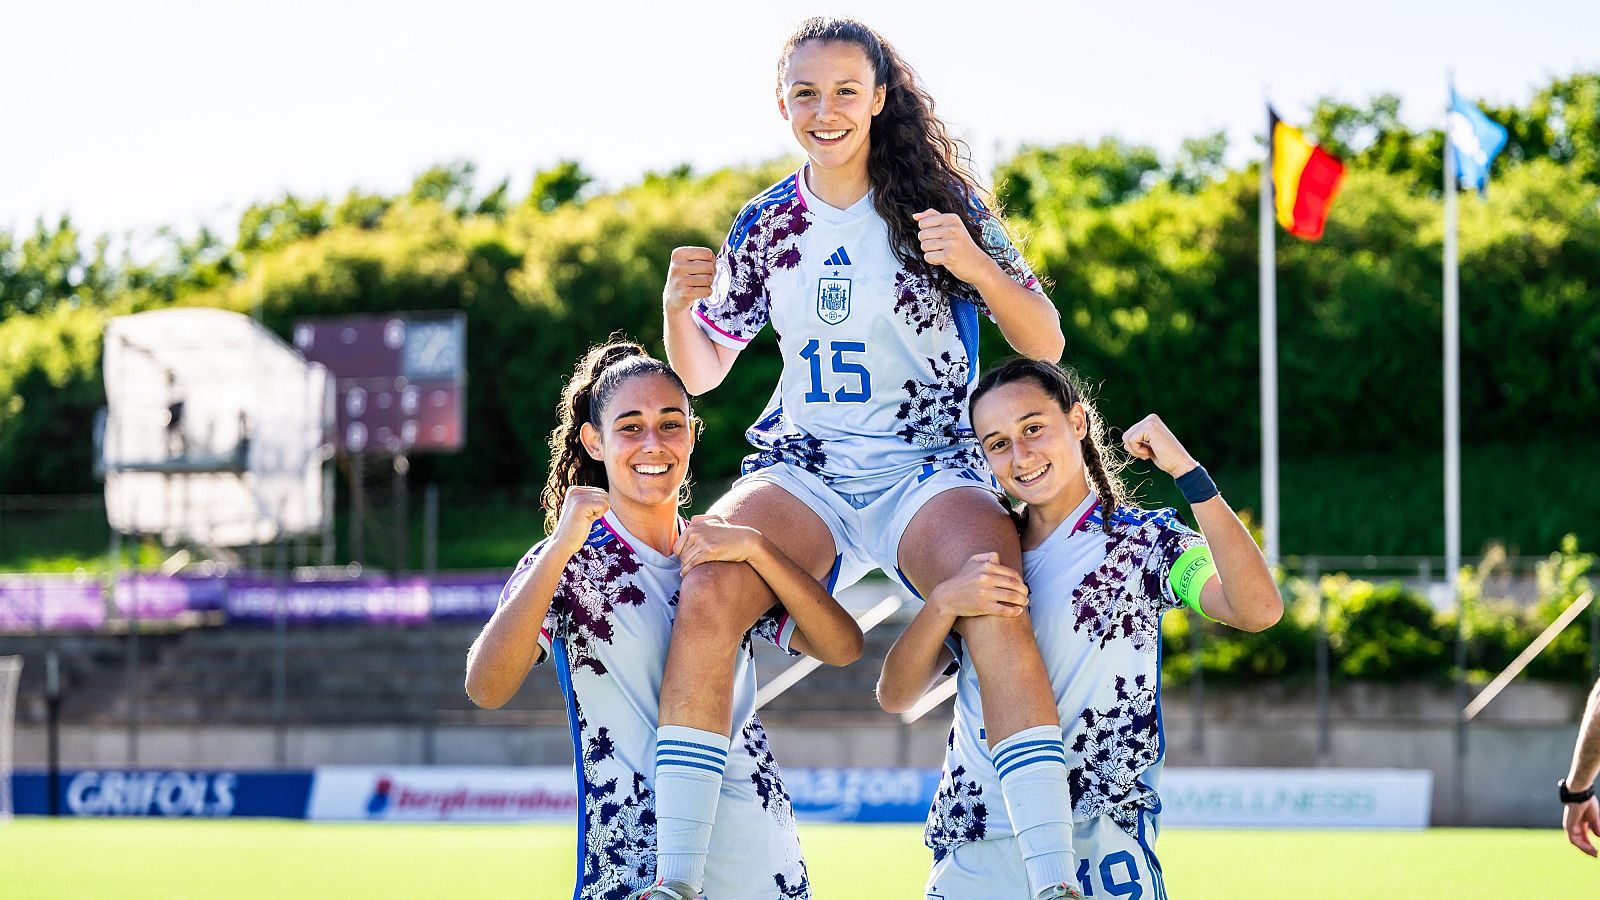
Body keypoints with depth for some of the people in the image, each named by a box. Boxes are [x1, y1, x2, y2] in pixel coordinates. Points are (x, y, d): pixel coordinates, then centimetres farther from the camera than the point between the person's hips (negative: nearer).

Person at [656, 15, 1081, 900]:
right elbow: (701, 373, 19)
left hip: (930, 465, -2)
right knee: (707, 593, -30)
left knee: (998, 613, -35)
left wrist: (976, 266, -17)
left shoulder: (939, 200, 2)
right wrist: (679, 306, -3)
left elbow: (1044, 344, 2)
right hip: (803, 469, 2)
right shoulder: (765, 226, 11)